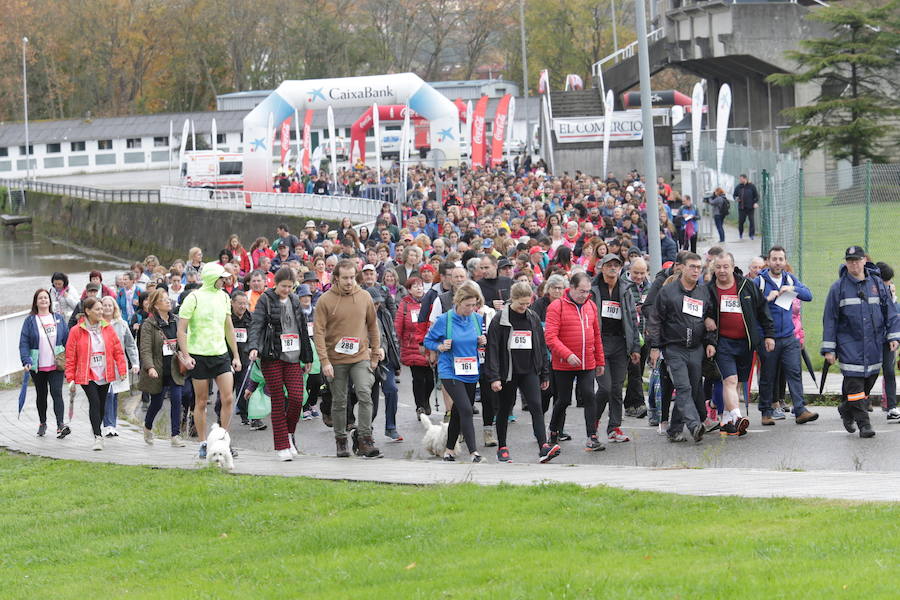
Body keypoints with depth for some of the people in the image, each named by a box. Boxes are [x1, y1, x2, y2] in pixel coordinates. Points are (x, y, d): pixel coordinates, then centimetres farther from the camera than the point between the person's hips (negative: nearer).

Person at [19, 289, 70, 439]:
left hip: (56, 365, 0)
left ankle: (61, 424, -21)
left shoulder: (58, 318, 6)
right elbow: (24, 343, -4)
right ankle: (42, 423, 28)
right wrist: (26, 361, -17)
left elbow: (67, 339, 9)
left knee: (56, 393, -13)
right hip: (38, 367, 0)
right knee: (41, 395, 13)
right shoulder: (30, 321, 0)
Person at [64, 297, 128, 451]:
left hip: (105, 375, 4)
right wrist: (70, 378, -3)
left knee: (101, 404, 12)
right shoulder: (76, 331, -5)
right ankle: (98, 437, -18)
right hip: (87, 375, -4)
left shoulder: (108, 328, 4)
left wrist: (122, 370, 1)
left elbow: (118, 350, 7)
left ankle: (96, 429, 34)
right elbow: (70, 356, -2)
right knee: (94, 402, -17)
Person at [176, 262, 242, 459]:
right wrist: (186, 356, -16)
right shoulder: (194, 298, -7)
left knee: (228, 399, -5)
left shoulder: (223, 297, 10)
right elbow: (181, 330, -8)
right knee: (201, 402, 2)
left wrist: (236, 355, 16)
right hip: (199, 356, -5)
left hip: (221, 354, 5)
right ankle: (203, 444, 11)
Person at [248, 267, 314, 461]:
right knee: (278, 400, -3)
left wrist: (307, 357, 20)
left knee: (296, 397, -8)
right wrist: (253, 347, -28)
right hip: (272, 357, -4)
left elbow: (303, 329, 20)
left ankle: (289, 433, 18)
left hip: (292, 357, 4)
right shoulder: (266, 300, -1)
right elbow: (256, 325, -11)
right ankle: (281, 446, 2)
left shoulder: (295, 301, 14)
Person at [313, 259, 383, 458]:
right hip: (336, 359, -1)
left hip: (360, 357, 1)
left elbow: (373, 326, 13)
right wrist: (324, 361, -15)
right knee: (339, 402, 8)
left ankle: (364, 438, -10)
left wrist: (375, 353, 11)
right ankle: (340, 440, 20)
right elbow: (319, 332, -8)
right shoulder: (325, 300, -6)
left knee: (365, 395, -14)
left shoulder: (364, 297, 3)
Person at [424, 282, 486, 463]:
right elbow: (428, 341, 1)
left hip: (471, 372, 5)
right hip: (450, 372, -5)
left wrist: (482, 343, -4)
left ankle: (450, 449, 30)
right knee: (466, 409, -17)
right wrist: (440, 347, -18)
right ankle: (473, 452, -18)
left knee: (458, 412, 15)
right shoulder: (444, 320, -10)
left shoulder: (477, 319, 3)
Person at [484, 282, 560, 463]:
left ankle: (543, 448, -21)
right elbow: (493, 349, -9)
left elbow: (541, 347, 14)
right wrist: (494, 377, -15)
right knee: (504, 409, 10)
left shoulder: (533, 319, 7)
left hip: (529, 371, 2)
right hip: (508, 372, -2)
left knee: (536, 407, -11)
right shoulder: (500, 319, -7)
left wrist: (545, 374, 12)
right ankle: (502, 448, 23)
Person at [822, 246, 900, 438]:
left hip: (873, 345, 3)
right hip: (849, 344, -3)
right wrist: (828, 349, -2)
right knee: (854, 382, -11)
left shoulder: (877, 284, 7)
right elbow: (829, 319, 1)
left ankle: (846, 410, 31)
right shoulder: (838, 288, 0)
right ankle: (863, 423, -8)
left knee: (869, 379, 9)